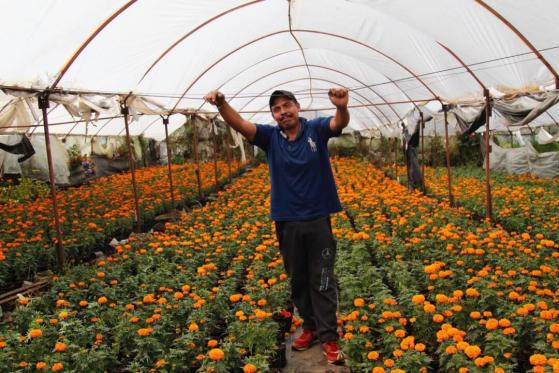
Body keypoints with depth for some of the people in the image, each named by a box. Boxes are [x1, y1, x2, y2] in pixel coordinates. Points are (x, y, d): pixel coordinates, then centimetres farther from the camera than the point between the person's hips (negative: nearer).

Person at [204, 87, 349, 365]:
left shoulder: (316, 130, -2)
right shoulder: (270, 136, 1)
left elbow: (340, 124, -21)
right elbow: (239, 124, -12)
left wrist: (342, 107, -45)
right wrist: (222, 104, -32)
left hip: (318, 219, -2)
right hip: (287, 222, 3)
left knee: (322, 281, 4)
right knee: (297, 280, 14)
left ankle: (329, 337, 12)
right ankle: (310, 326, 31)